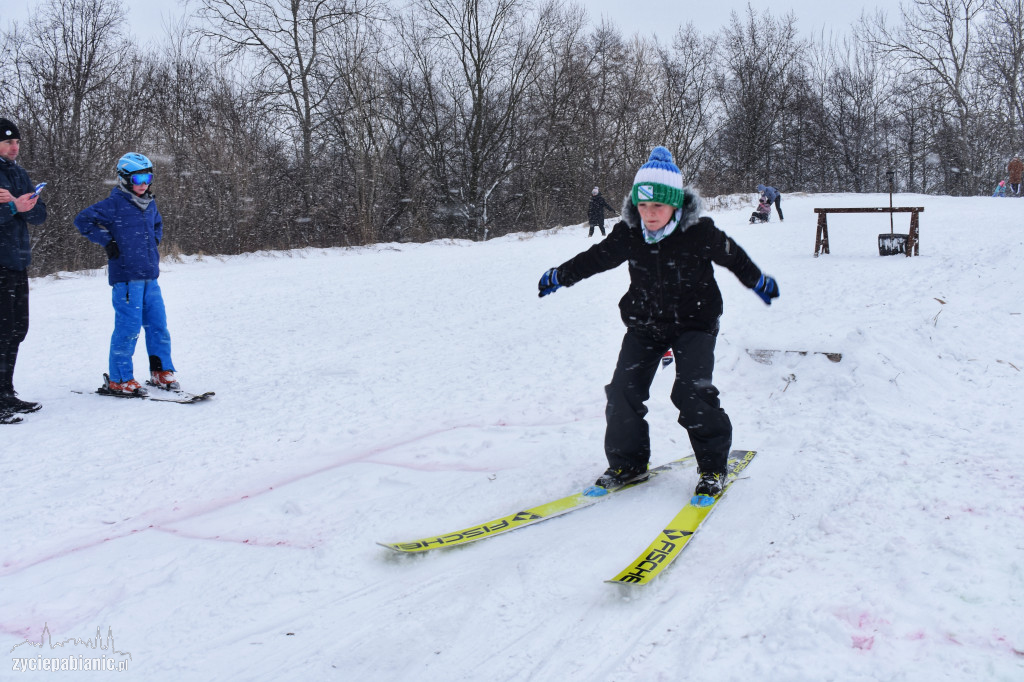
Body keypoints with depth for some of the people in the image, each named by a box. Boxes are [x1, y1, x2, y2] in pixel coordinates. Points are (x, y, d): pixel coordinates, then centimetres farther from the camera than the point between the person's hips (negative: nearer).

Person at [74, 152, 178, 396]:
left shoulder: (150, 204, 15)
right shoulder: (114, 204, -7)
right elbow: (83, 220, -10)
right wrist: (107, 241, -11)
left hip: (150, 277, 7)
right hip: (126, 277, -7)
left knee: (158, 324, 9)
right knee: (129, 327, -6)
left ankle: (161, 371, 19)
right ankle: (119, 379, 4)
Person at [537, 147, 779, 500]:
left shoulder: (700, 233, -17)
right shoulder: (628, 234, -9)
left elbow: (733, 256, 2)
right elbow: (596, 257, 8)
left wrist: (760, 282, 19)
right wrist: (559, 276, 17)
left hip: (694, 322, -3)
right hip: (644, 325, 4)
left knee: (692, 393, -17)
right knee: (623, 391, -3)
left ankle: (713, 466, 2)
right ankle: (628, 462, 16)